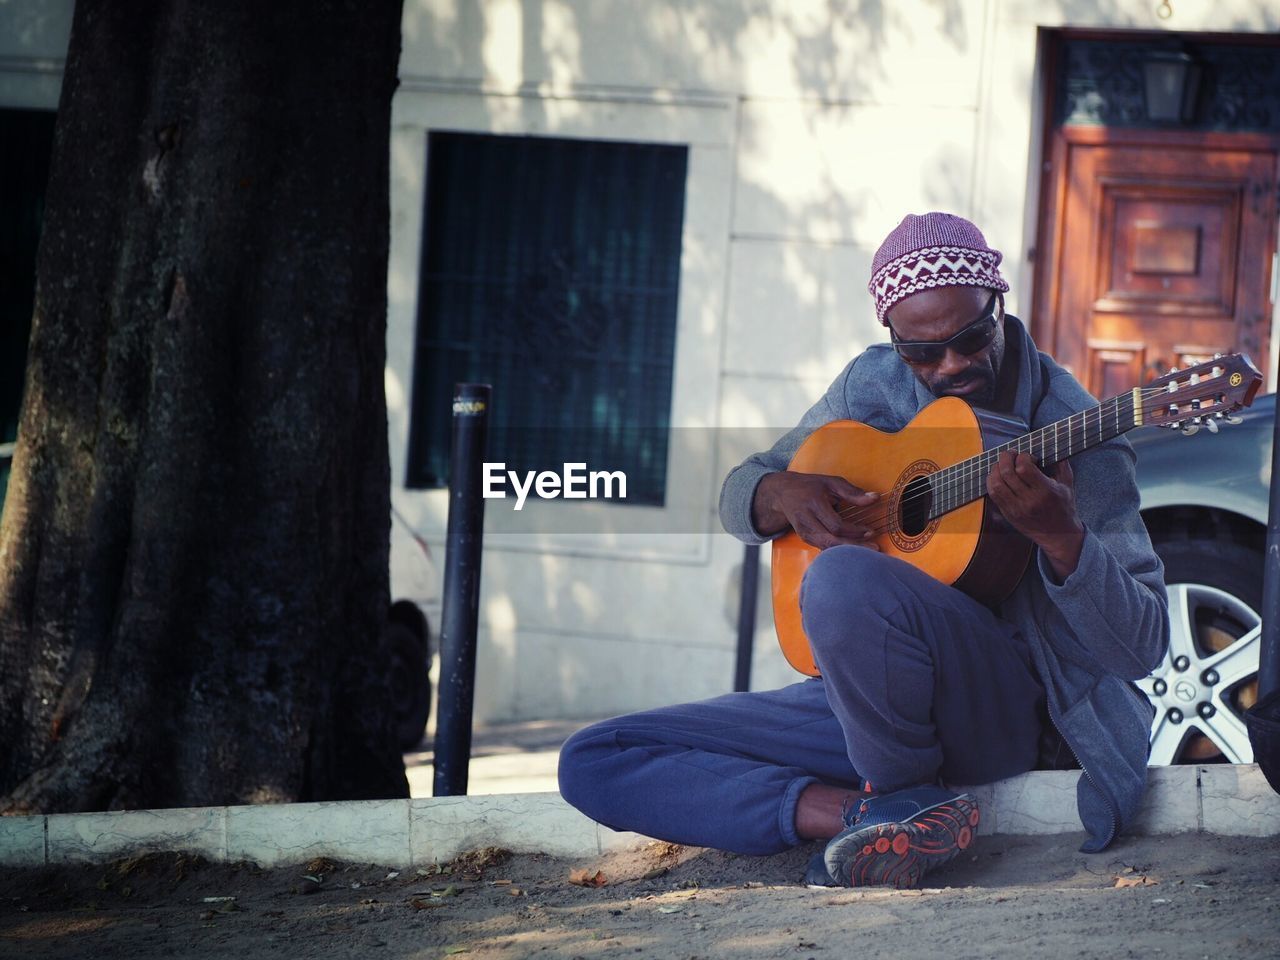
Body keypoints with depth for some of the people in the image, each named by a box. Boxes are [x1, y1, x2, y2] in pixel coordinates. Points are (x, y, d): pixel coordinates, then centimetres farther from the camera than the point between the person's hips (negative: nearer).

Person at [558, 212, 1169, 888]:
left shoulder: (1073, 434, -9)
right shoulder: (873, 384, 8)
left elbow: (1144, 649, -12)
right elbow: (738, 495, 18)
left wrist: (1061, 535, -31)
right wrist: (784, 495, -7)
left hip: (1012, 707, -7)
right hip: (863, 700, 7)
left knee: (842, 578, -38)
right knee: (592, 762, -7)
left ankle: (903, 801, -15)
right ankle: (862, 812, -19)